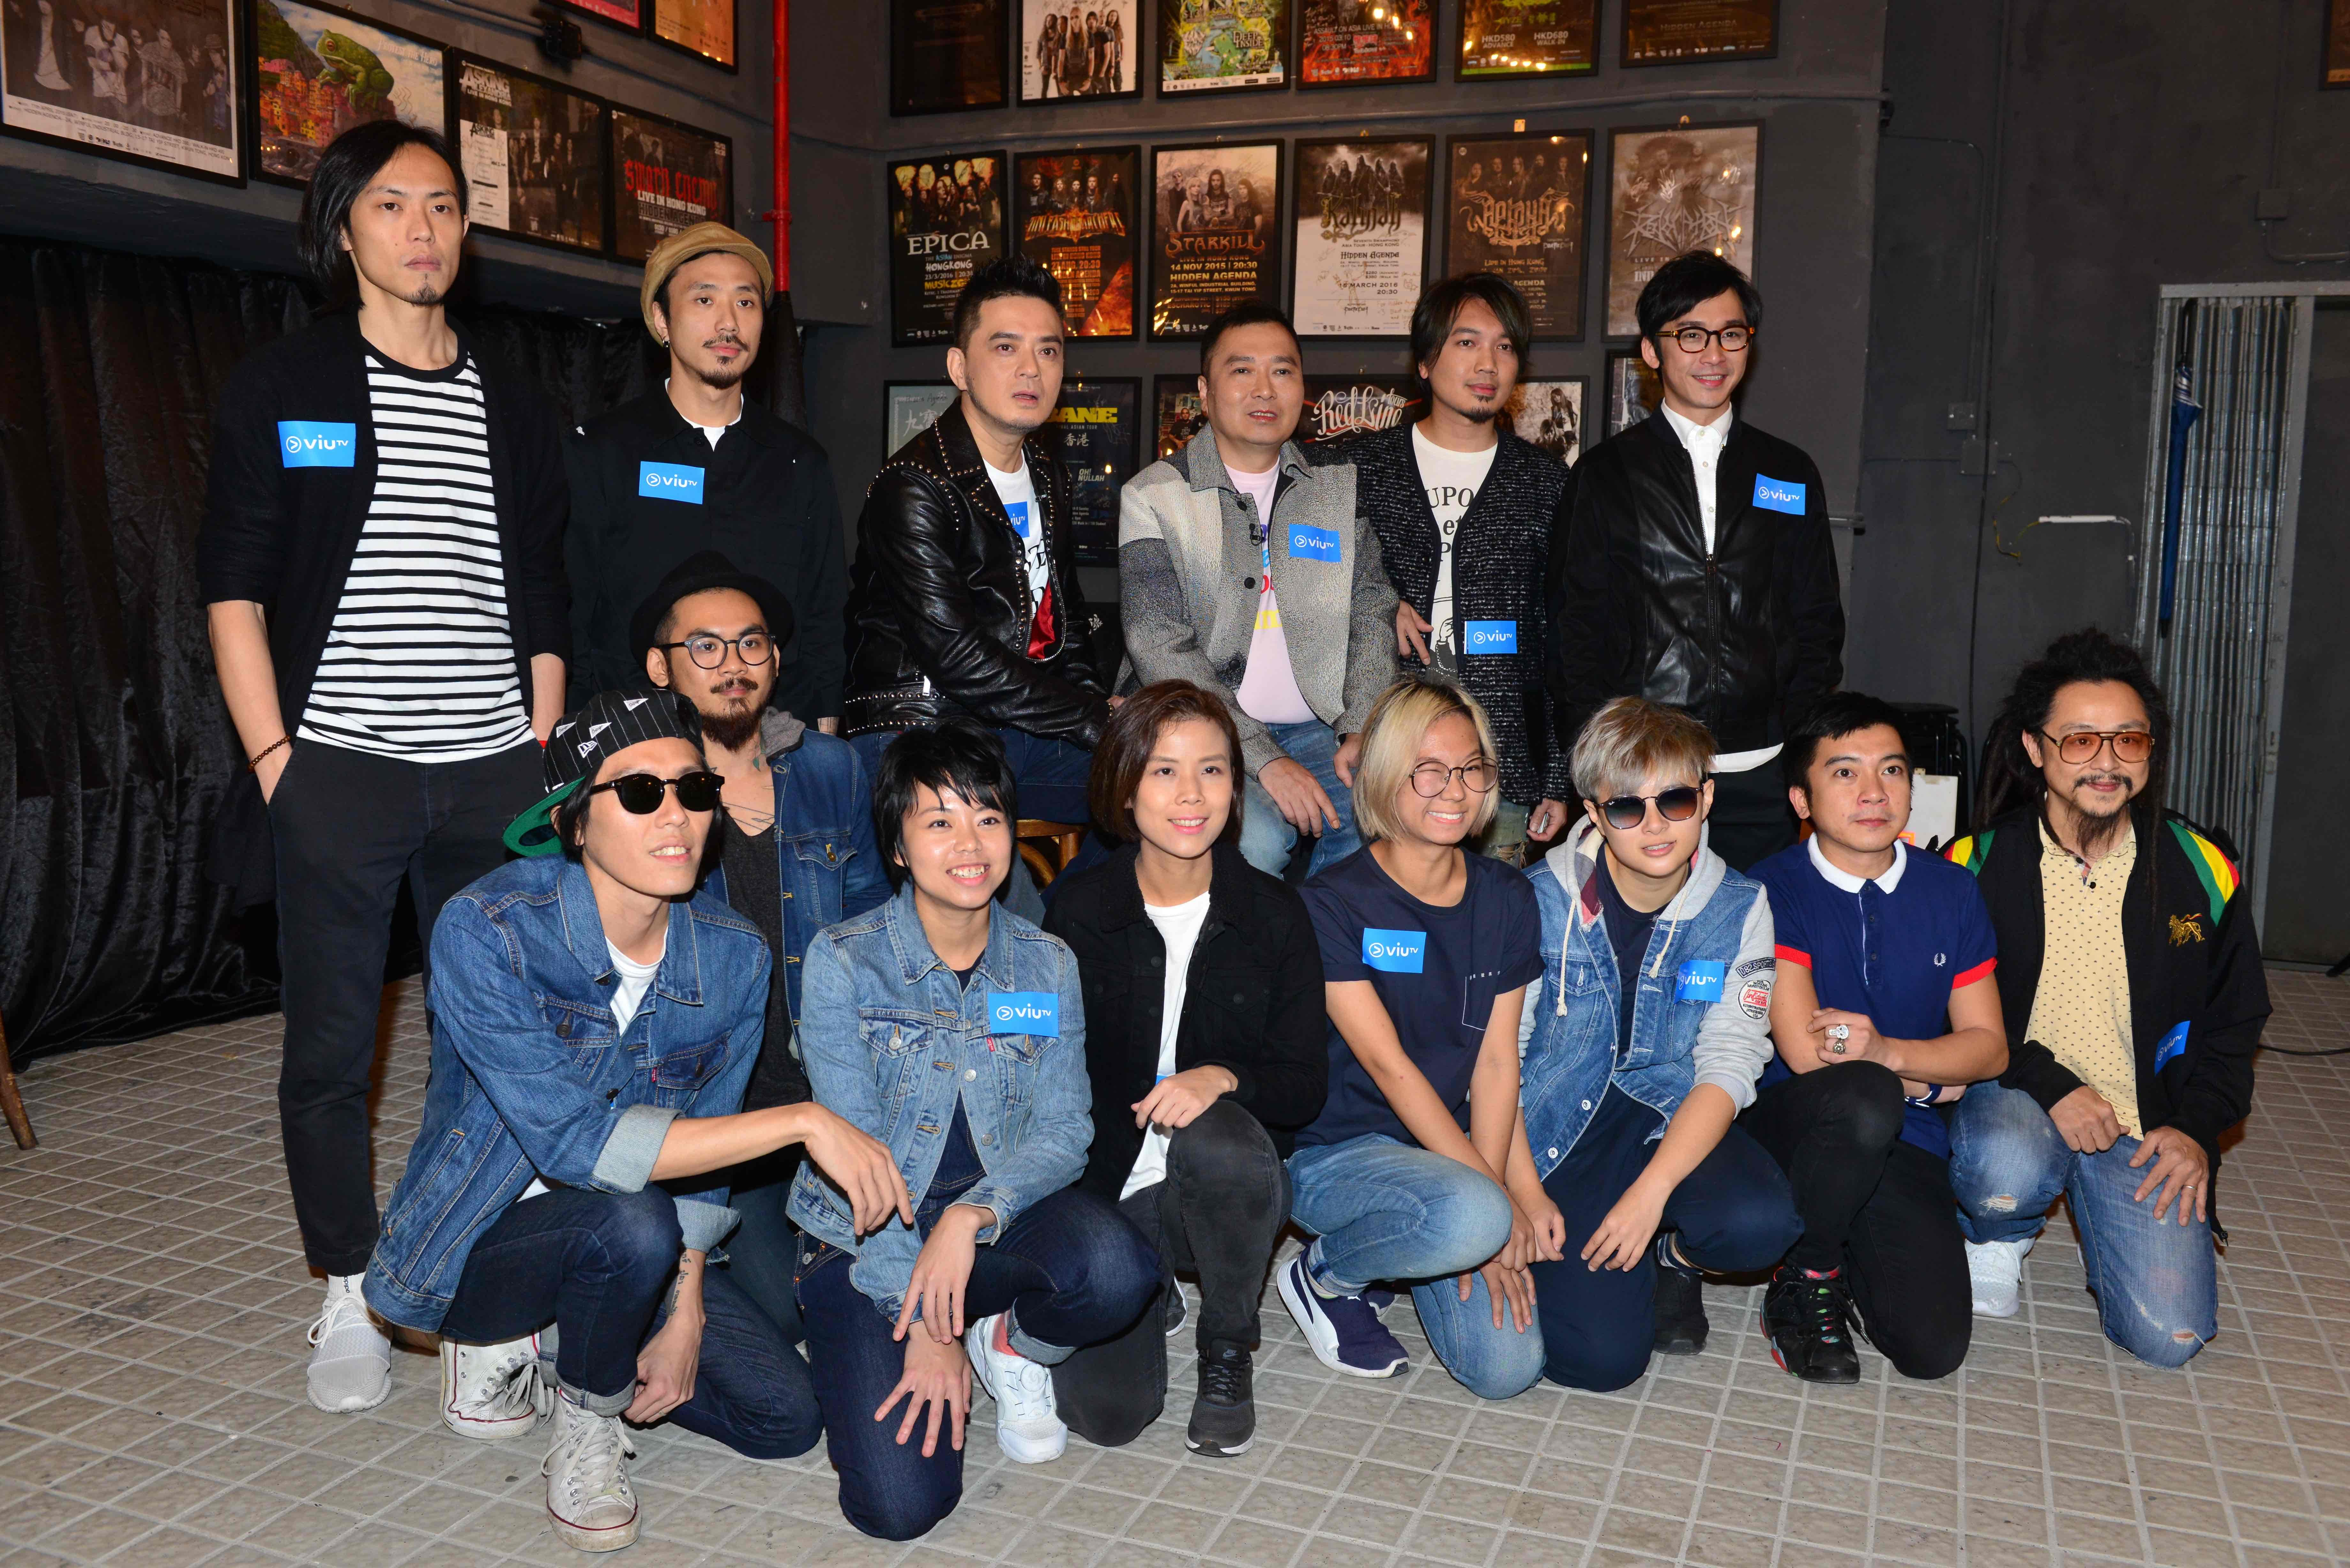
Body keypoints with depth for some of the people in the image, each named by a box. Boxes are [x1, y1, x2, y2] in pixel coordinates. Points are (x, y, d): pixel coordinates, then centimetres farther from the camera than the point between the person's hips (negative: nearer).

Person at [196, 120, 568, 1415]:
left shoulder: (514, 409, 14)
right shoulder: (280, 390, 5)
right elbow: (234, 589, 1)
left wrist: (542, 760, 5)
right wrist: (274, 760, -7)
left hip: (494, 774, 2)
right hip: (338, 772, -2)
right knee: (329, 1049, 4)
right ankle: (351, 1298, 19)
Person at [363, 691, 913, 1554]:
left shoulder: (733, 956, -11)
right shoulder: (487, 931, -27)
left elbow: (701, 1160, -1)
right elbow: (574, 1140, -35)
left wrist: (683, 1318, -10)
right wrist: (803, 1122, -36)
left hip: (625, 1251, 5)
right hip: (469, 1249, -5)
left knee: (785, 1418, -4)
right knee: (633, 1220, -36)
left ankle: (544, 1343, 14)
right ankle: (589, 1425, -4)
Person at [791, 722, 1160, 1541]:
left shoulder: (1047, 965, 0)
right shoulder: (844, 960, -9)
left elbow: (1064, 1129, -5)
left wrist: (973, 1214, -25)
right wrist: (924, 1325, -16)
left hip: (997, 1224, 2)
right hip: (867, 1241, -2)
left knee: (1116, 1269, -31)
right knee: (902, 1502, -19)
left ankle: (1017, 1348, 4)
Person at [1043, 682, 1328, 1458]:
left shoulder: (1275, 913, -2)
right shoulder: (1077, 910, -3)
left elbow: (1306, 1084, -4)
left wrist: (1225, 1079, -26)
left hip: (1224, 1191, 0)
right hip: (1102, 1190, 0)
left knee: (1218, 1138, -36)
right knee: (1106, 1410, -19)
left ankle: (1228, 1351, -7)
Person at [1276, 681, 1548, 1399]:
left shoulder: (1507, 897, 4)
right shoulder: (1334, 903, -12)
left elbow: (1497, 1061, 0)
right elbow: (1389, 1066, -16)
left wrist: (1490, 1191, -11)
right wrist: (1490, 1198, -18)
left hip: (1451, 1148, 5)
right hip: (1334, 1150, -5)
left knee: (1509, 1367, -12)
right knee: (1472, 1219, -35)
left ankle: (1407, 1239, 17)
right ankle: (1325, 1276, -3)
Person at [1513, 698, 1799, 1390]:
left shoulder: (1739, 909, -4)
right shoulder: (1539, 900, -8)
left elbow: (1729, 1066, -9)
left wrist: (1650, 1192, -21)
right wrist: (1524, 1195, -15)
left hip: (1670, 1119, 2)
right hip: (1558, 1132, -2)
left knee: (1761, 1223, -31)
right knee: (1600, 1355, -19)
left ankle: (1670, 1256, 6)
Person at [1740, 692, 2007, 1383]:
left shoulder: (1950, 891, 4)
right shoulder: (1774, 889, -9)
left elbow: (1989, 1045, 2)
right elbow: (1805, 1052, -16)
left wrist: (1889, 1052, -18)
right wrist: (1931, 1080, -6)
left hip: (1903, 1142, 3)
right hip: (1788, 1120, -3)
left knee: (1932, 1349, -15)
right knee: (1865, 1097, -39)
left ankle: (1844, 1239, 19)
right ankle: (1803, 1281, -11)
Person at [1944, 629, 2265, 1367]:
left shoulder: (2200, 870, 2)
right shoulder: (1978, 866, -6)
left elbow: (2235, 1017, 12)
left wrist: (2198, 1126, -1)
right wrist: (2048, 1084, -18)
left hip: (2146, 1125, 2)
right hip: (2015, 1094, -2)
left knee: (2170, 1336, -12)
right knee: (2005, 1172, -38)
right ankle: (1998, 1237, 1)